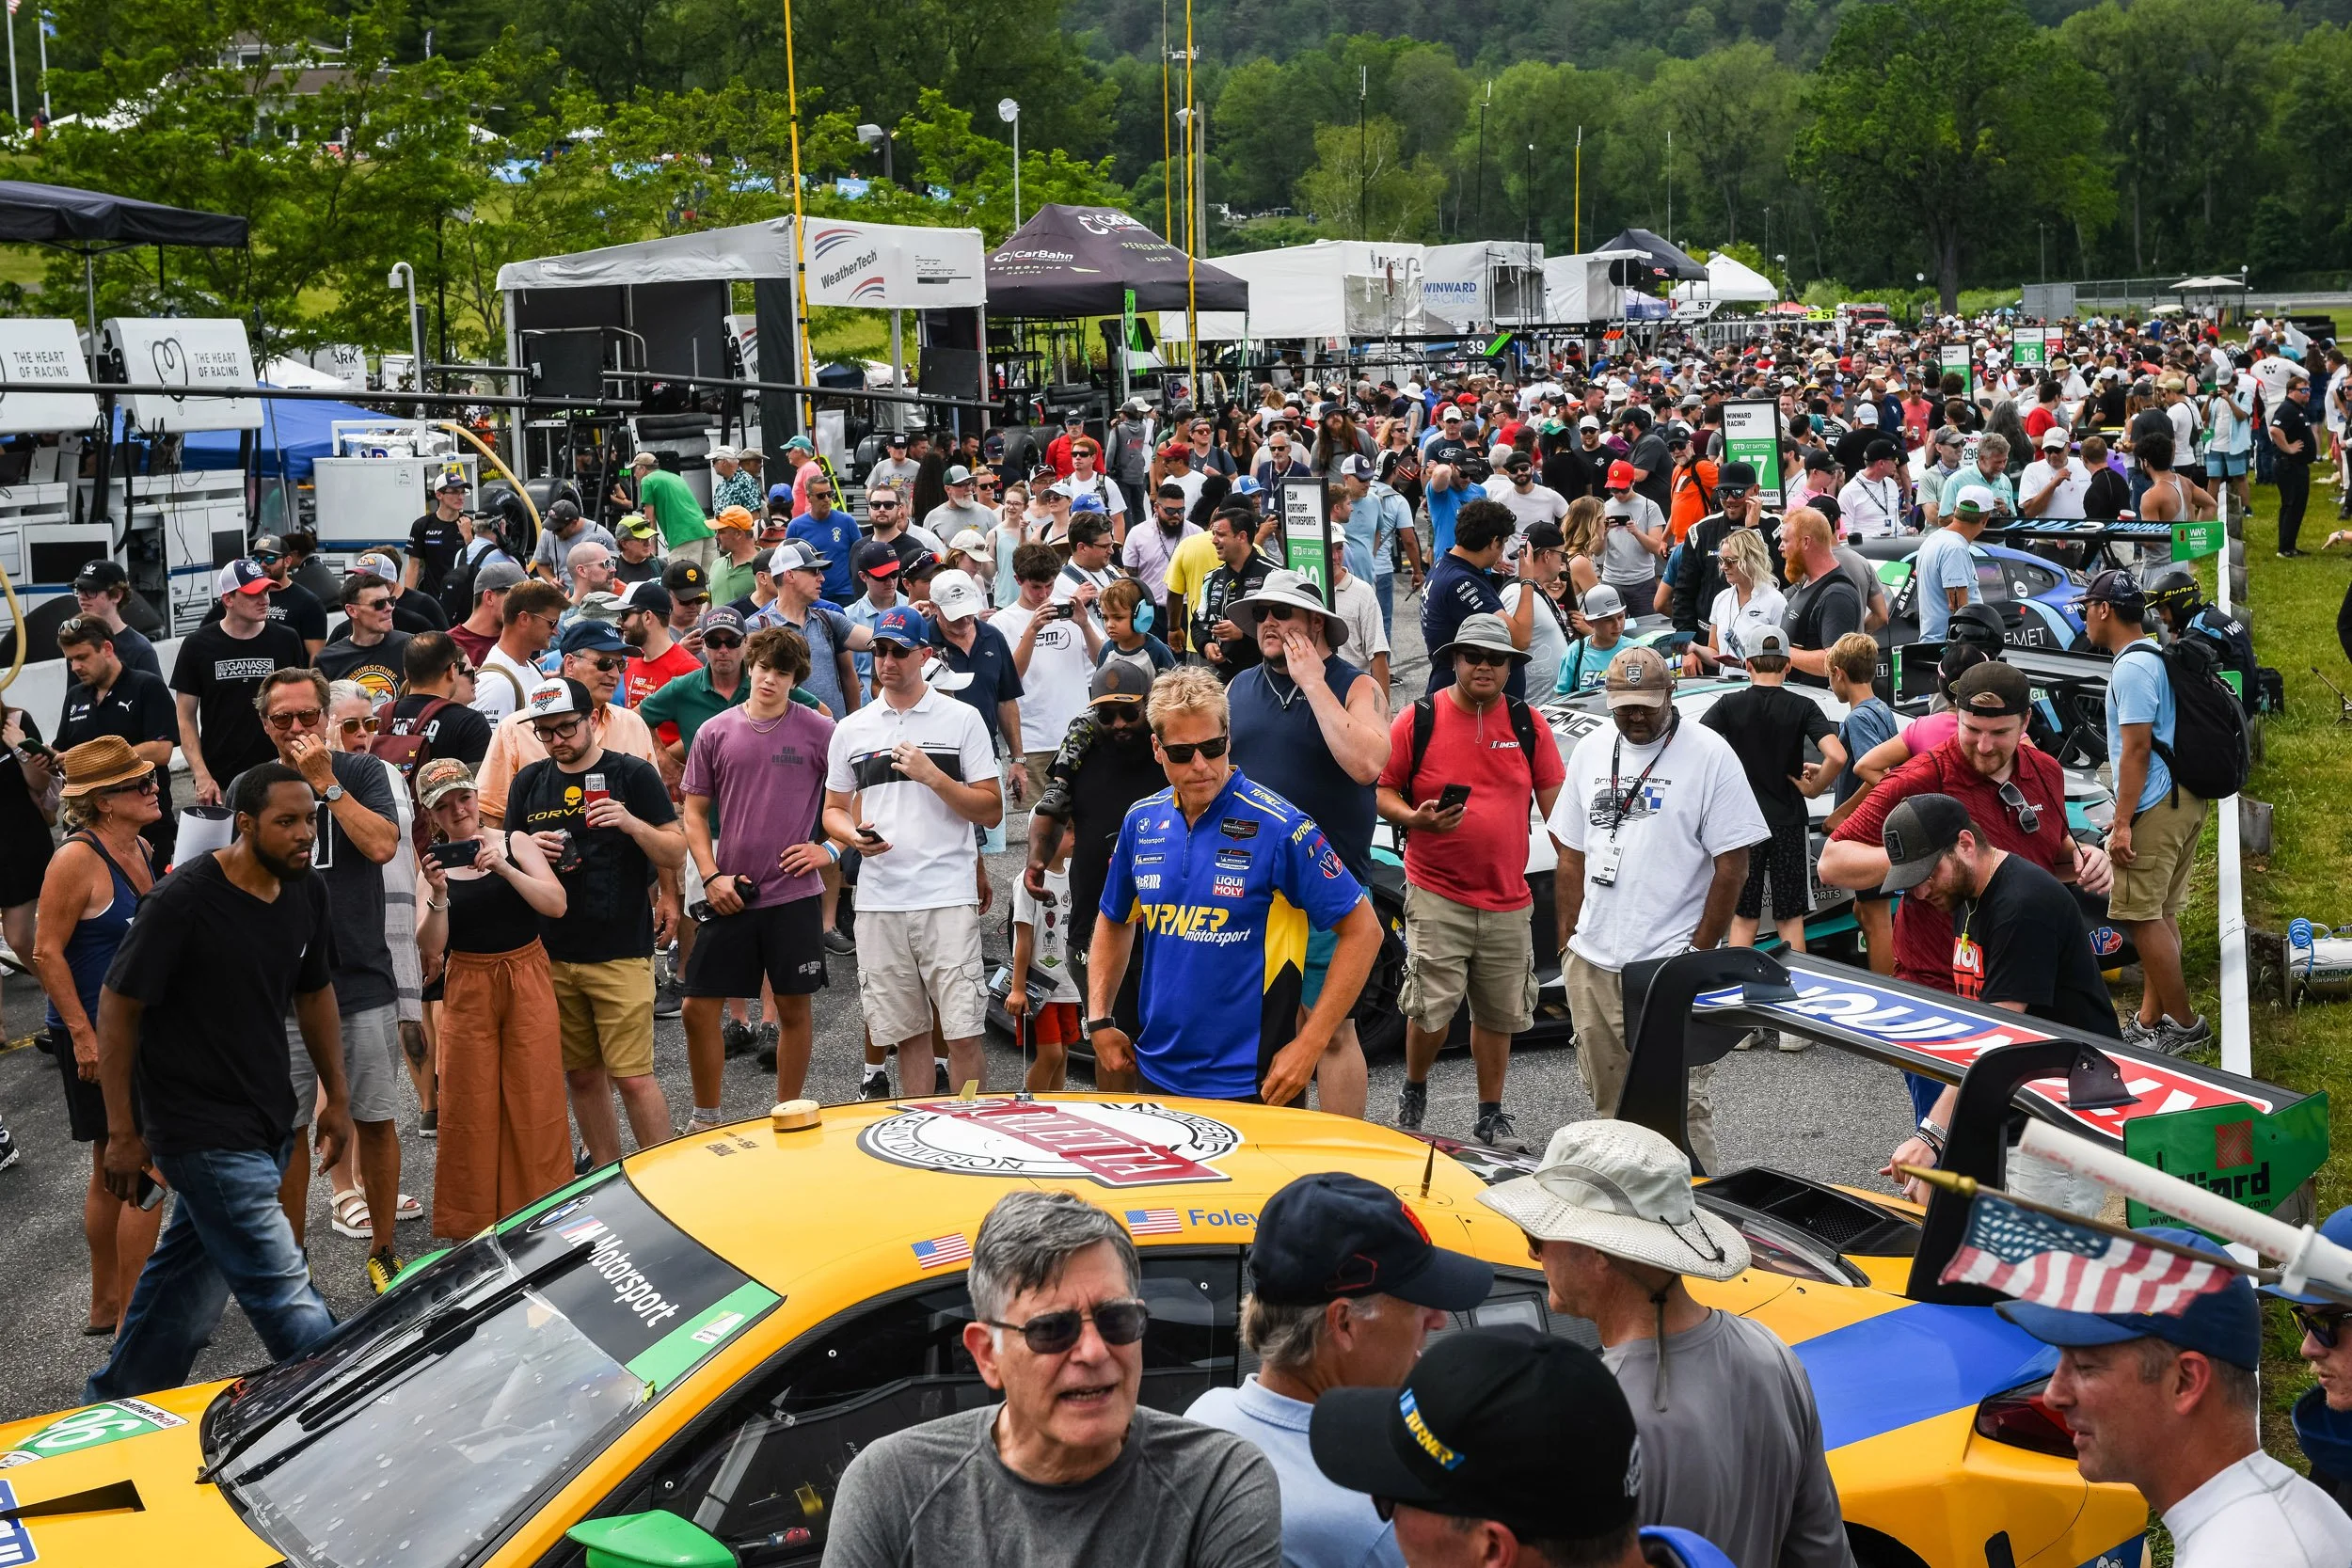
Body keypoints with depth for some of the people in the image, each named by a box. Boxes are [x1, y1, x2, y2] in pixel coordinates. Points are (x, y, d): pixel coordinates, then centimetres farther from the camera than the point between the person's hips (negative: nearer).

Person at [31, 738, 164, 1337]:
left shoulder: (139, 849, 9)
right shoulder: (77, 859, -17)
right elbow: (47, 953, -18)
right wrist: (84, 1035, -21)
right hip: (99, 1036, -9)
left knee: (114, 1172, 17)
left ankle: (106, 1305, 27)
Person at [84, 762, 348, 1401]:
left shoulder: (307, 895, 3)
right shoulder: (187, 900, -18)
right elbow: (118, 1005, -13)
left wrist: (336, 1099, 18)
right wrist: (122, 1133, -12)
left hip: (267, 1122, 8)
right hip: (202, 1127, -7)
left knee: (190, 1272, 18)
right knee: (282, 1290, -8)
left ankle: (113, 1406, 34)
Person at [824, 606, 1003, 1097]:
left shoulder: (962, 719, 3)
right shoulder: (851, 729, 12)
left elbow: (992, 811, 0)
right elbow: (833, 809, 18)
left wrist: (933, 776, -13)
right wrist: (852, 834, -4)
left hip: (948, 896, -3)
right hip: (878, 902, 3)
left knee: (962, 1033, -7)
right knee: (907, 1032, 10)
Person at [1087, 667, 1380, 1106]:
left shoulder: (1278, 826, -14)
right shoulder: (1142, 822, 2)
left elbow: (1362, 929, -13)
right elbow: (1114, 921, 20)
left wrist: (1310, 1045, -16)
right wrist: (1099, 1020, 9)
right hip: (1156, 1073, 5)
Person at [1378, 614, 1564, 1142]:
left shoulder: (1527, 724, 6)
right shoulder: (1418, 721, -2)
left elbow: (1553, 799, 11)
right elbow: (1380, 790, 3)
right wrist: (1414, 818, -17)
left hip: (1508, 899, 3)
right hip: (1436, 895, -3)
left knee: (1499, 1014, 9)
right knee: (1432, 1009, -8)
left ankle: (1492, 1114, 24)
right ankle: (1413, 1090, 20)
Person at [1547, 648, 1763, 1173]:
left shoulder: (1710, 755, -6)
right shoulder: (1591, 752, 11)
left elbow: (1732, 865, -8)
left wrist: (1699, 953, -10)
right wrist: (1567, 945, 12)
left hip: (1671, 970, -6)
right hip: (1592, 964, 6)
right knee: (1608, 1104, 13)